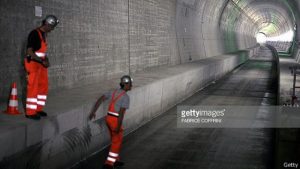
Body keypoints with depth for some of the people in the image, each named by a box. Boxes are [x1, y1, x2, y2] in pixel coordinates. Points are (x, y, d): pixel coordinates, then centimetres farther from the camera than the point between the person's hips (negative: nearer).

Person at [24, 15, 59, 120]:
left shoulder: (44, 34, 11)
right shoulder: (34, 34, -17)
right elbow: (29, 52, -21)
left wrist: (46, 59, 6)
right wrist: (43, 61, -21)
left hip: (41, 64, 9)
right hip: (33, 64, -9)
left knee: (43, 87, 12)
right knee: (33, 88, -5)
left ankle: (38, 109, 23)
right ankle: (30, 112, 2)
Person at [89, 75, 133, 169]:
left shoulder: (114, 92, 11)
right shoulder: (126, 97, -15)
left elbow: (100, 99, 4)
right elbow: (121, 112, -23)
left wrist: (93, 111, 1)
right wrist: (119, 127, -20)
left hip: (109, 118, 8)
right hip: (115, 121, -8)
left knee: (115, 140, 22)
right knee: (116, 143, 5)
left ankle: (115, 160, 31)